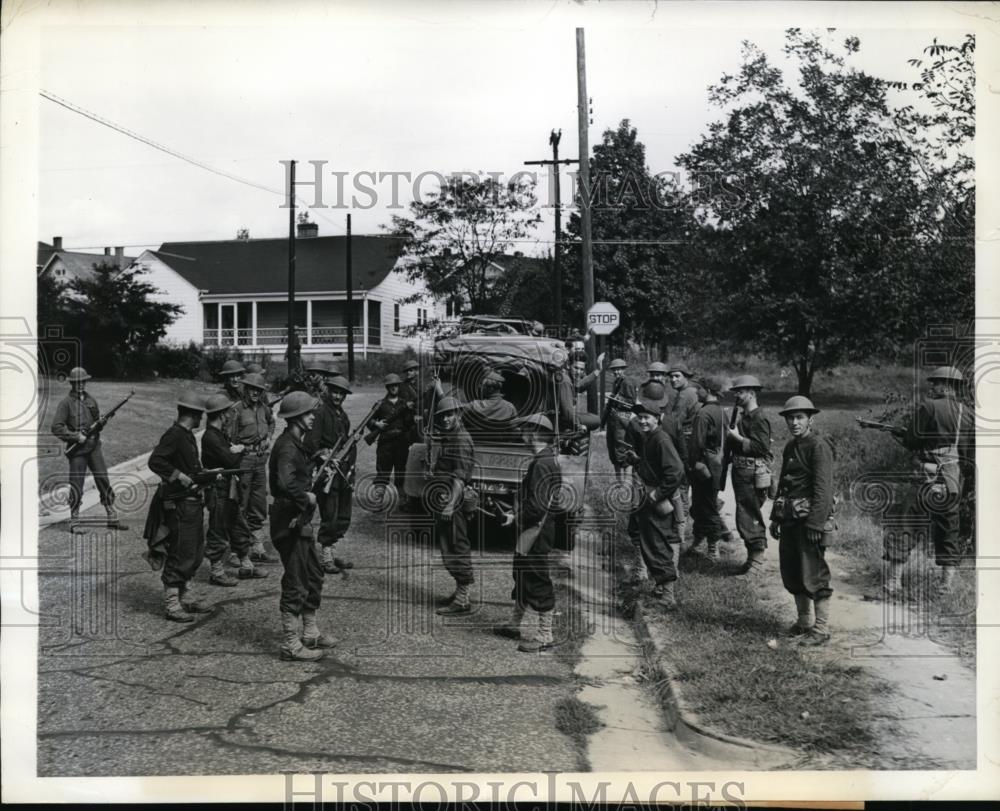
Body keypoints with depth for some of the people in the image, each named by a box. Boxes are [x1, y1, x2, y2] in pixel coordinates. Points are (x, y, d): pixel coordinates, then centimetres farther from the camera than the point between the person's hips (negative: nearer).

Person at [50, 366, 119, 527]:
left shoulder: (91, 400, 12)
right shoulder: (66, 402, -5)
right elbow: (56, 427, -11)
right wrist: (76, 436, -16)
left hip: (94, 447, 5)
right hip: (77, 449, -5)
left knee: (103, 481, 2)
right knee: (76, 486, 0)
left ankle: (112, 518, 7)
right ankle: (74, 522, 12)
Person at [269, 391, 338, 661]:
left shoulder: (296, 443, 12)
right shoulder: (287, 447, -20)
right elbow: (285, 483, -36)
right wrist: (307, 497, -23)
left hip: (300, 521, 11)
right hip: (290, 522, -11)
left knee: (314, 575, 19)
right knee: (295, 585, -3)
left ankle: (310, 633, 31)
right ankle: (291, 645, 6)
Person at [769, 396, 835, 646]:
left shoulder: (819, 447, -12)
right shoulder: (790, 447, 15)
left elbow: (823, 489, -18)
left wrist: (815, 524, -22)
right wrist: (775, 517, 18)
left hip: (810, 520, -9)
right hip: (790, 520, 9)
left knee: (814, 576, -5)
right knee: (791, 573, 14)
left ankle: (822, 629, 3)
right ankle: (803, 622, 26)